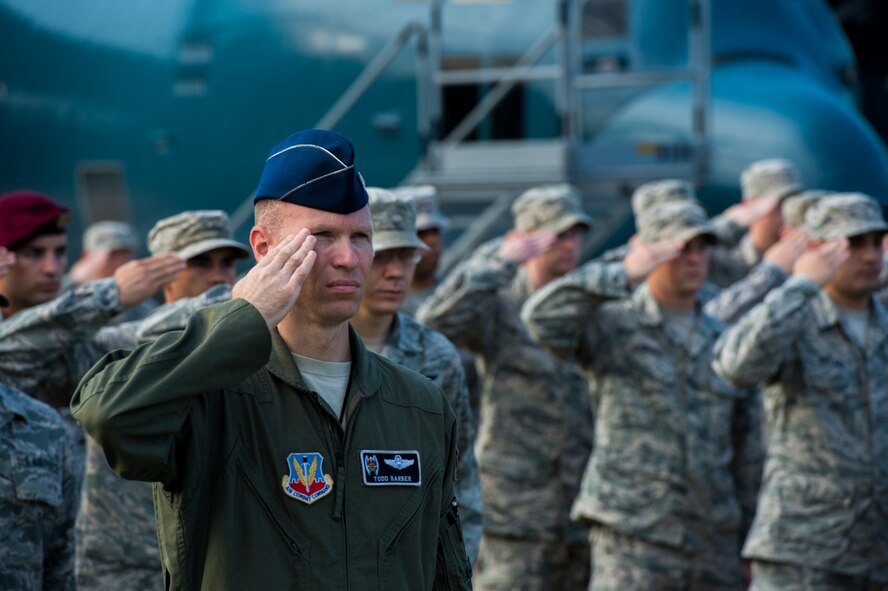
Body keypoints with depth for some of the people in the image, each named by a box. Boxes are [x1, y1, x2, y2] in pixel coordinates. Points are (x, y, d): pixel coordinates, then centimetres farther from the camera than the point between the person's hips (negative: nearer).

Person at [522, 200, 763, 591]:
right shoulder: (612, 326, -1)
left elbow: (748, 445, 15)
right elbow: (542, 316, -21)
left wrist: (748, 543, 13)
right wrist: (623, 275, -20)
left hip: (715, 544, 5)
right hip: (633, 537, -5)